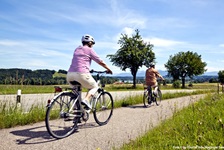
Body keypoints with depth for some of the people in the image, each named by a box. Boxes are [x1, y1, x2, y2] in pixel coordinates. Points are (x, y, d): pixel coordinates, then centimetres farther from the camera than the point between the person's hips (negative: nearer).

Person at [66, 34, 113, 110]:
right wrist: (108, 69, 24)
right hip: (81, 74, -6)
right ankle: (86, 100, -7)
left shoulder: (76, 49, 24)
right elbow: (101, 62, 8)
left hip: (70, 75, 6)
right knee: (94, 87, 18)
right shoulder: (89, 50, 7)